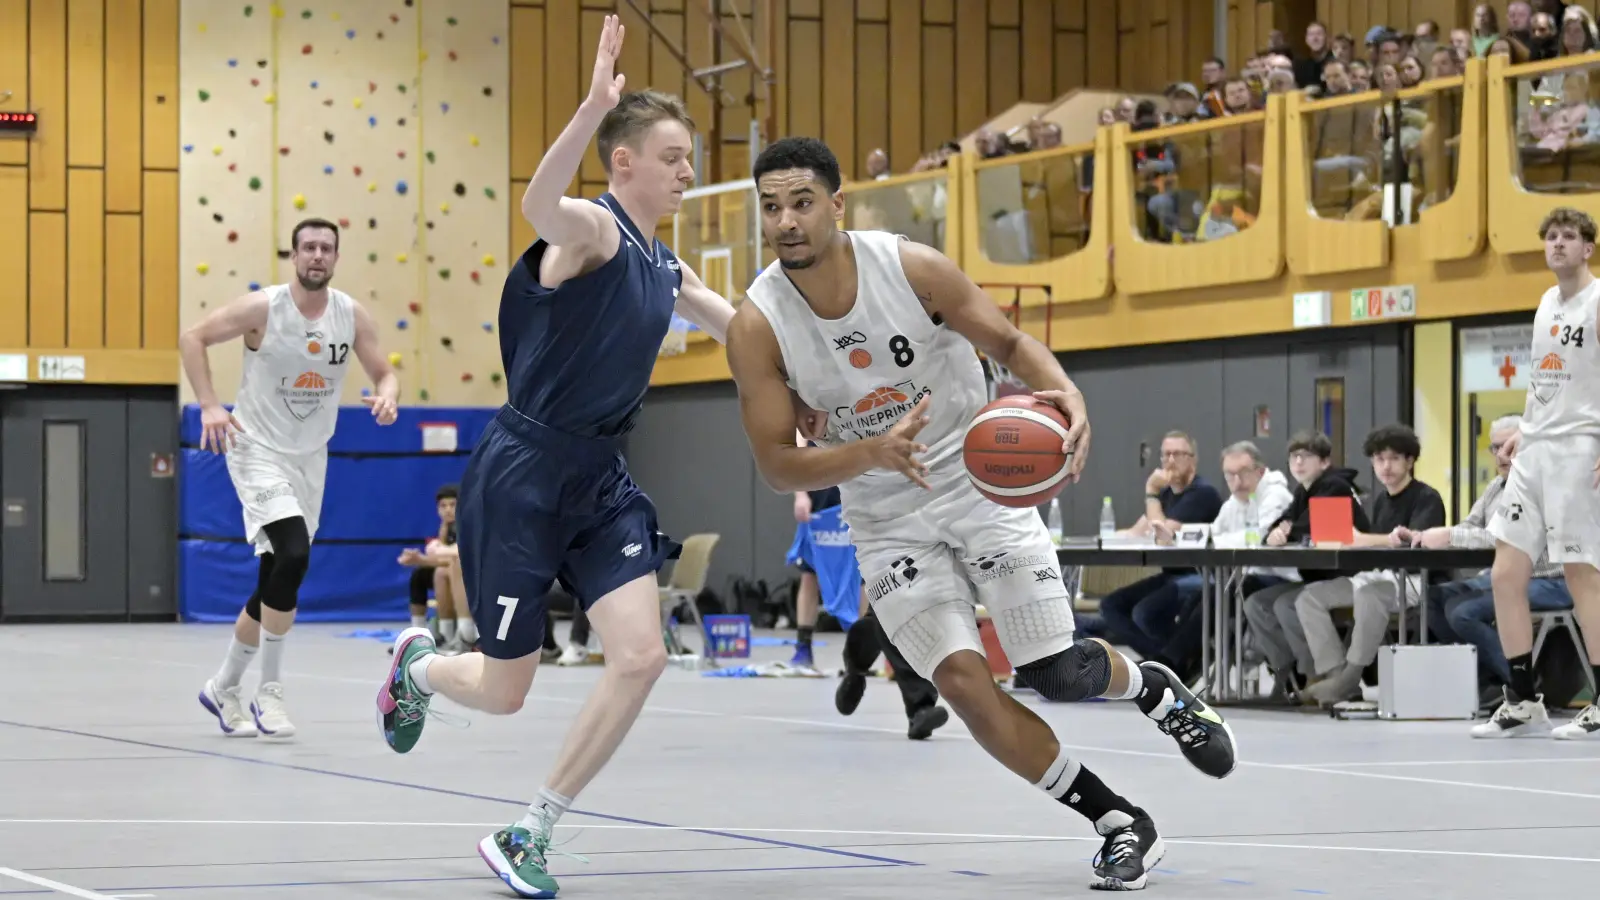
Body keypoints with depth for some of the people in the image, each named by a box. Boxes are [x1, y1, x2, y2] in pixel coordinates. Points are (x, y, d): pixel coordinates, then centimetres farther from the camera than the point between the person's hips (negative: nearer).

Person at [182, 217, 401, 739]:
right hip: (258, 449, -6)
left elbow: (384, 373, 6)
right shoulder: (263, 308, -15)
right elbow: (192, 339, -7)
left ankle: (224, 687, 30)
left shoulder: (353, 316, -3)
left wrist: (386, 397, -19)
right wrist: (209, 406, -17)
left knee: (277, 581, 10)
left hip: (309, 458, 6)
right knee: (293, 555, -25)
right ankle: (270, 692, -14)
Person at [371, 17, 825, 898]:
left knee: (641, 656, -10)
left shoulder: (665, 270, 10)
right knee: (505, 692, 1)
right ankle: (417, 664, 40)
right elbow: (538, 206, -41)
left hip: (600, 478, 7)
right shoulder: (592, 229, -16)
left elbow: (741, 330, 29)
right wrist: (594, 106, -57)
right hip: (522, 471, -7)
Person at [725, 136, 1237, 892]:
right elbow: (777, 465, -15)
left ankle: (1157, 690, 34)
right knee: (962, 680, -16)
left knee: (1057, 674, -4)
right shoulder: (756, 328, -16)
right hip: (888, 521, 1)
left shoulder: (913, 268, -17)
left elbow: (1009, 342, -6)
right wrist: (876, 452, -33)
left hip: (980, 481, -1)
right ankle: (1120, 825, -1)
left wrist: (1067, 395, -29)